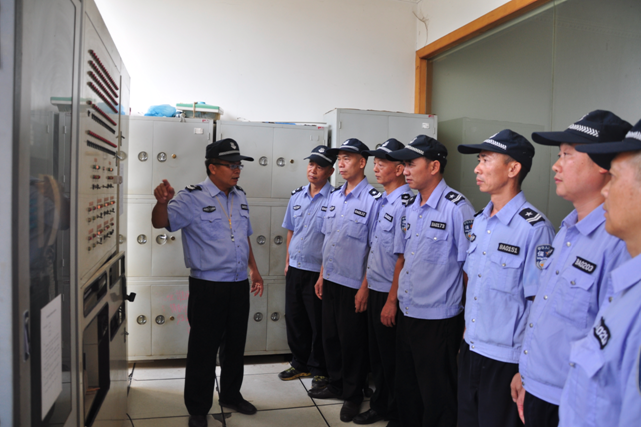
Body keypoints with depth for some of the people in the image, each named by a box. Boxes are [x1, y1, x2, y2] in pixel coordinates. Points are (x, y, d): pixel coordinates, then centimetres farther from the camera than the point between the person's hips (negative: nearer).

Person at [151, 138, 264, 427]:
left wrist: (254, 270, 16)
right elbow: (161, 222, -21)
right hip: (207, 287, -6)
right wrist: (162, 202, -42)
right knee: (203, 349, 5)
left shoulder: (240, 197, 10)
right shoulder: (192, 198, -10)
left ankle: (231, 395, 39)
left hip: (239, 285, 6)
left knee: (235, 345, 19)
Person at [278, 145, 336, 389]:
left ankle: (319, 370, 23)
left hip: (317, 271, -6)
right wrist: (288, 262, 13)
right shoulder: (297, 196, 8)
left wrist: (326, 272, -15)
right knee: (294, 319, 15)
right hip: (295, 269, 6)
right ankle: (300, 364, 33)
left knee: (318, 324, 6)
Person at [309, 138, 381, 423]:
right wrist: (322, 275, 15)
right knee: (330, 336, 17)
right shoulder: (334, 197, 9)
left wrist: (365, 287, -16)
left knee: (351, 341, 6)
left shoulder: (372, 200, -13)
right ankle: (335, 385, 36)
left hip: (353, 285, -7)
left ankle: (353, 396, 25)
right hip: (330, 281, 7)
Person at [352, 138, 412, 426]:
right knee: (375, 354, 19)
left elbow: (403, 258, -21)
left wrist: (392, 300, -20)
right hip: (374, 289, 9)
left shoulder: (405, 204, -18)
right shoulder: (382, 201, 11)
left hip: (390, 294, -9)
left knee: (392, 359, 6)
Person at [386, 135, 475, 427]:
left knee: (437, 399, 8)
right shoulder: (410, 207, 8)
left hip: (438, 319, -7)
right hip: (405, 315, 7)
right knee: (405, 389, 21)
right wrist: (393, 298, 14)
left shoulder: (457, 208, -15)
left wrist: (470, 320, -11)